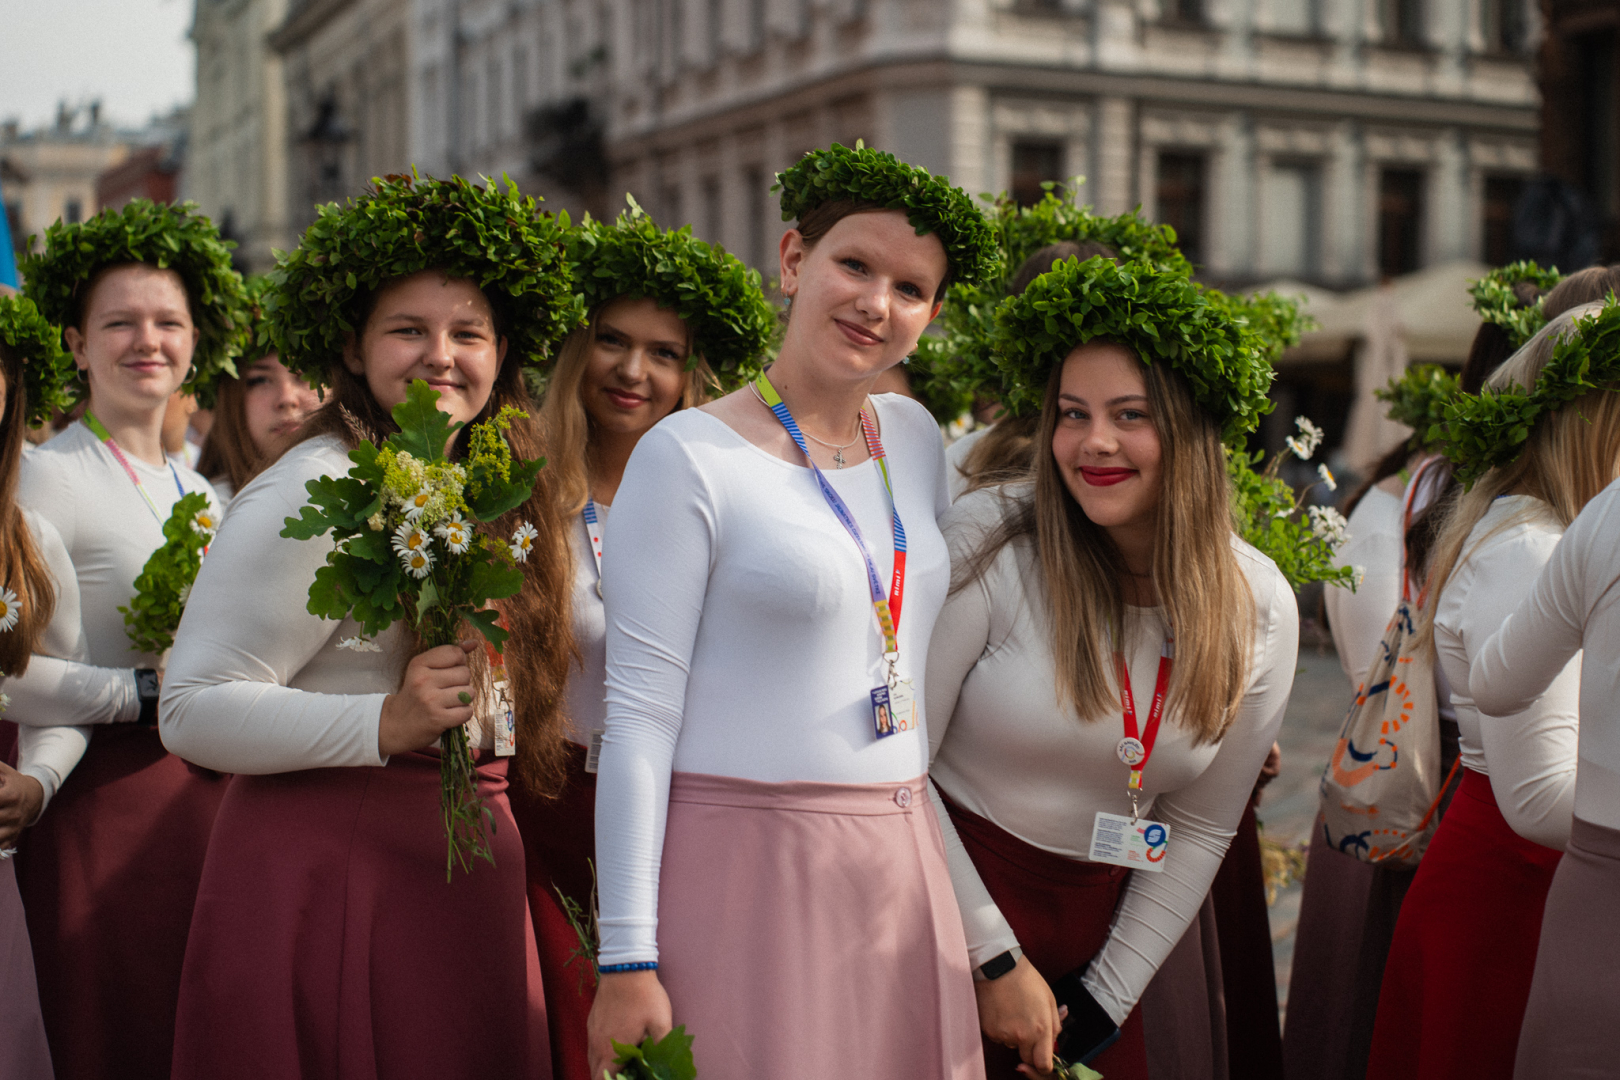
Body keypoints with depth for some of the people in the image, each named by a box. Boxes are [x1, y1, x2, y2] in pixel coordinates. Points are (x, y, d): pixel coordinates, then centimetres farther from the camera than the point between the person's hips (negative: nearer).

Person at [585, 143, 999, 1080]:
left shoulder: (915, 436, 9)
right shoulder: (687, 457, -9)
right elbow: (639, 715, -11)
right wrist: (628, 960, -14)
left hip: (906, 861, 6)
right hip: (748, 866, -6)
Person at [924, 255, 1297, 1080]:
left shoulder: (1261, 609, -4)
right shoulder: (988, 541, -16)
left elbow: (1199, 828, 4)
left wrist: (1106, 999, 0)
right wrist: (995, 961, -12)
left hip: (1096, 935, 4)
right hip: (948, 902, -3)